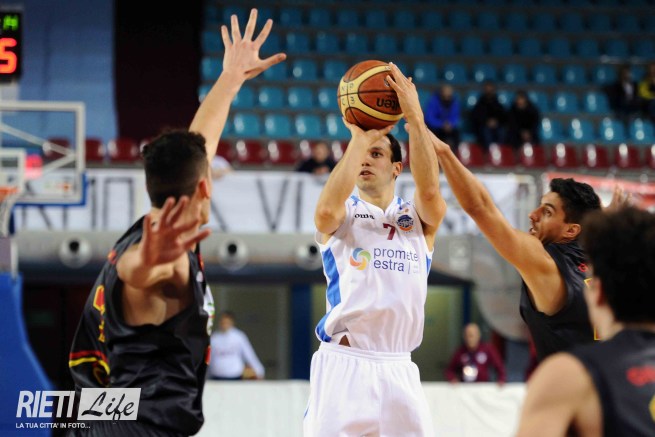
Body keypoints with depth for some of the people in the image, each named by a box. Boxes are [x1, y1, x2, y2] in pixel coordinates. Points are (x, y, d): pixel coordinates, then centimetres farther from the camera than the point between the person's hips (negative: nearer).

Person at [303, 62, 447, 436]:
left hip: (398, 370, 2)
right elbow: (327, 210, -16)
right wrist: (359, 138, -14)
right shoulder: (343, 215, 9)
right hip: (343, 364, -2)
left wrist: (415, 118, -17)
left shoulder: (420, 219, 13)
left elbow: (430, 191, -11)